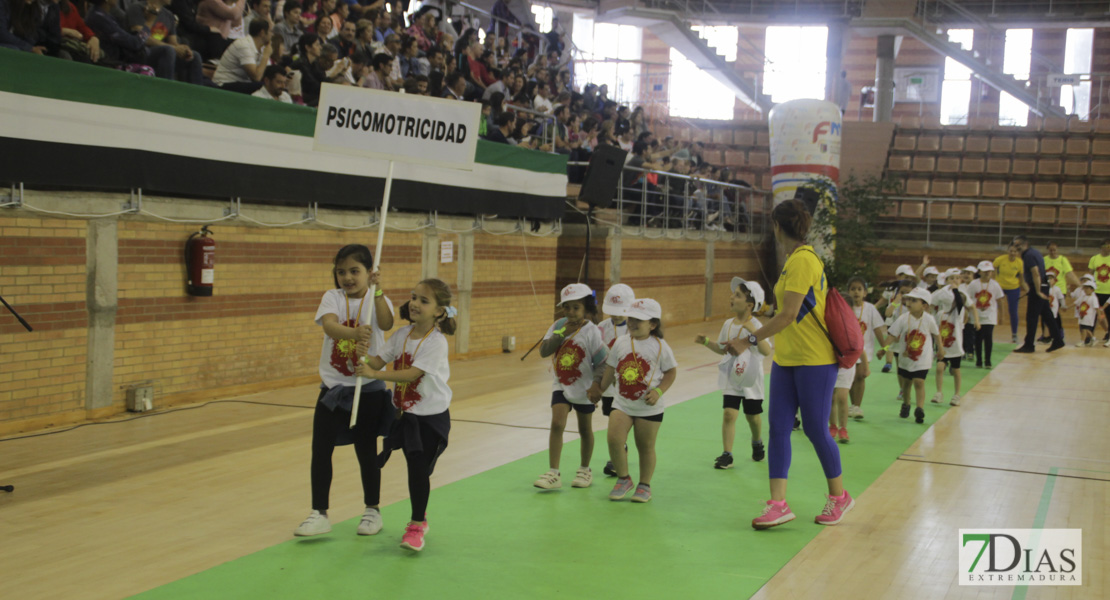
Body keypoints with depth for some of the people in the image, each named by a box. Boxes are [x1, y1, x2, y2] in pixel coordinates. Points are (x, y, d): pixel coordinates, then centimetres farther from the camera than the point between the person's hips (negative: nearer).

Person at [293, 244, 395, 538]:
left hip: (368, 389, -2)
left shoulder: (377, 300, -3)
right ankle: (319, 514, 13)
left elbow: (386, 324, -25)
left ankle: (372, 510, 25)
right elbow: (329, 325, -23)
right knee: (320, 450, 1)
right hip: (332, 387, 2)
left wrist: (377, 292, -36)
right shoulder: (332, 298, -2)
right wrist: (353, 333, -43)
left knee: (367, 451, 8)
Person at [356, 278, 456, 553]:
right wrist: (365, 364, -25)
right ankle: (420, 517, 33)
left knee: (419, 469, -4)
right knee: (414, 468, 14)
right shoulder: (402, 334, 2)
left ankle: (416, 526, 10)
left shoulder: (437, 342, -18)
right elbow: (380, 358, -2)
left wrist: (375, 374, -29)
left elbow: (412, 374, -25)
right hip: (404, 412, 6)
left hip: (431, 416, -6)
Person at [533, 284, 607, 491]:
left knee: (585, 429, 13)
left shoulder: (591, 331, -15)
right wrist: (562, 333, -19)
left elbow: (602, 362, -14)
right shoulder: (558, 326, -3)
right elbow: (543, 351, -10)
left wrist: (596, 384, -26)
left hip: (584, 388, -2)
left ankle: (585, 470, 32)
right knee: (557, 424, -13)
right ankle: (553, 474, -11)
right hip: (561, 385, 2)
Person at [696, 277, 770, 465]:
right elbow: (722, 349, 15)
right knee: (729, 414, -9)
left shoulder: (755, 326, -17)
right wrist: (706, 342, 0)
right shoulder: (728, 324, 0)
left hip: (750, 379, -3)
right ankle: (727, 454, -3)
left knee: (752, 416, 14)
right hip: (731, 379, 3)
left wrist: (753, 331, -40)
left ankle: (757, 443, 42)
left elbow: (767, 351, -31)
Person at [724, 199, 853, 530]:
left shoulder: (803, 260, -18)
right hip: (786, 359, 9)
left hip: (814, 360, -9)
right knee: (778, 428, 3)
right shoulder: (794, 260, 10)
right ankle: (778, 503, 4)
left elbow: (788, 315, -23)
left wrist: (750, 340, -20)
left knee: (815, 429, 3)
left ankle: (839, 496, 23)